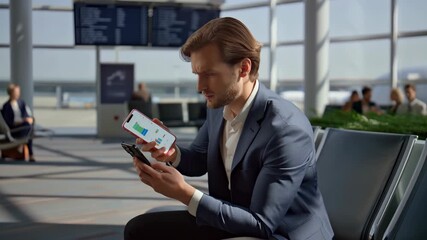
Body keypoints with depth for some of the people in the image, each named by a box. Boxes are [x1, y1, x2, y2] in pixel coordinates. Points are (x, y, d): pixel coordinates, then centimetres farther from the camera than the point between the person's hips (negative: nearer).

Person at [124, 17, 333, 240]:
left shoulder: (286, 129, -27)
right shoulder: (220, 105, -4)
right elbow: (199, 159, 14)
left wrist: (184, 193, -30)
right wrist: (172, 153, -10)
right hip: (232, 218, 7)